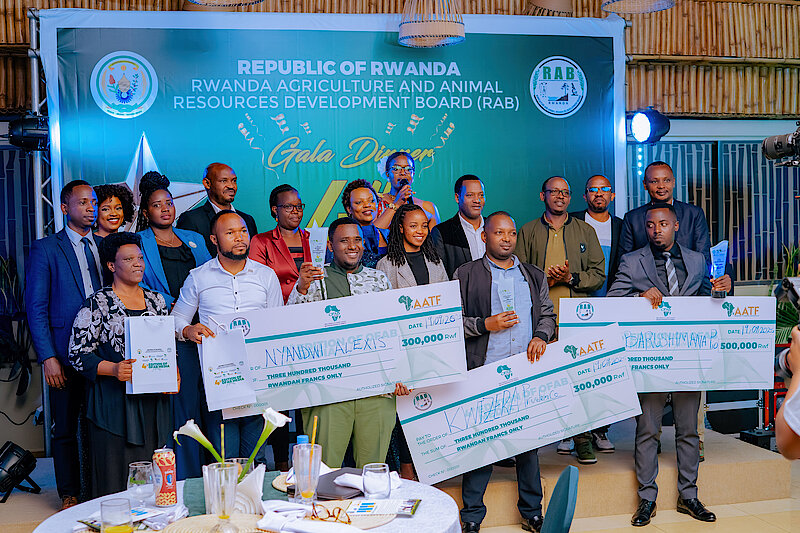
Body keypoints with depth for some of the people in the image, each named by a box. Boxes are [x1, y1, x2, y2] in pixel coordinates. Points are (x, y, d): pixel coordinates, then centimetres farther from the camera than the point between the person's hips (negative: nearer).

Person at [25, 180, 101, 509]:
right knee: (65, 429, 8)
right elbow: (36, 308, -2)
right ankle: (70, 495, 22)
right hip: (66, 355, -3)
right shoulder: (44, 249, 1)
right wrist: (48, 357, -10)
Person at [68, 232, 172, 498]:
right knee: (115, 482, -3)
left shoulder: (156, 300, 13)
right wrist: (113, 369, -20)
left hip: (153, 401, 4)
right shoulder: (97, 304, -2)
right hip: (114, 404, -4)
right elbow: (78, 354, -5)